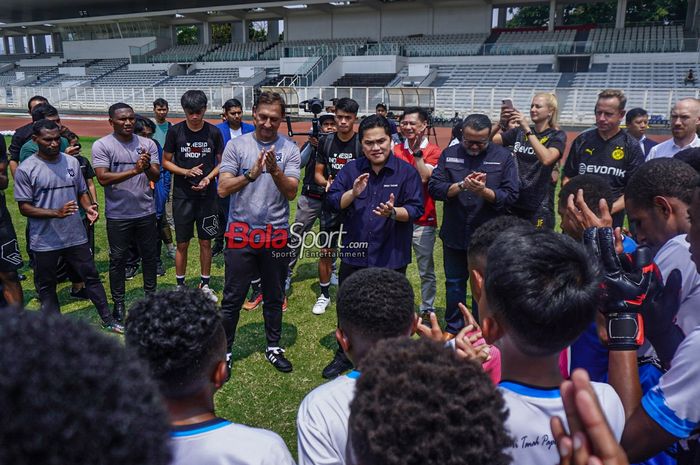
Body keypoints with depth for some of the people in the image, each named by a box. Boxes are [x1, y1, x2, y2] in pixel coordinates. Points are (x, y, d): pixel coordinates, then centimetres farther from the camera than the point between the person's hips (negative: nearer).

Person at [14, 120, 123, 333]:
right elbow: (24, 208, -9)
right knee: (46, 286, 11)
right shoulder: (26, 169, -9)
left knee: (91, 277, 10)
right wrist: (56, 213, -23)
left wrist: (88, 208, -8)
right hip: (44, 241, -3)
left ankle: (107, 320, 22)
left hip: (76, 236, 3)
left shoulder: (72, 162, 3)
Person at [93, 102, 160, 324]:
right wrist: (134, 171, -27)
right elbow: (103, 178, -17)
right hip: (118, 214, -2)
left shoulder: (148, 144, 1)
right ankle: (118, 302, 23)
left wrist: (147, 167, -27)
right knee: (118, 259, 9)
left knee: (149, 255, 14)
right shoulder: (102, 145, -7)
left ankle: (150, 294, 31)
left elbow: (156, 176, -4)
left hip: (146, 211, 3)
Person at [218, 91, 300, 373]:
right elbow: (223, 189, -8)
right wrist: (251, 174, -23)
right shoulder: (237, 145, -1)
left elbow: (291, 193, -6)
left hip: (276, 234, 2)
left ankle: (273, 348, 31)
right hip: (241, 232, -1)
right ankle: (224, 351, 21)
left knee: (274, 297, 14)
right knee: (233, 297, 5)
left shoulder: (289, 149, 1)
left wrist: (275, 170, -23)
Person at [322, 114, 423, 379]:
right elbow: (332, 201, -2)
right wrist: (353, 192, -19)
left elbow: (416, 209, -9)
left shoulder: (406, 171, -5)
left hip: (391, 255, -2)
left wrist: (394, 212, -27)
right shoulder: (351, 170, 3)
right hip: (354, 252, 3)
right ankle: (344, 357, 36)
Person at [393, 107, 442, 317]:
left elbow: (424, 177, -17)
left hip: (423, 220, -3)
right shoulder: (396, 150, 8)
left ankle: (427, 310, 19)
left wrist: (417, 150, -16)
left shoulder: (433, 151, -1)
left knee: (426, 270, 5)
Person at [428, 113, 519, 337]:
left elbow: (510, 195, -10)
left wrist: (484, 191, -26)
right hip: (454, 233, 2)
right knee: (454, 283, 16)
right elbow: (434, 187, -6)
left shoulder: (503, 157, -3)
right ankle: (453, 329, 33)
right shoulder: (449, 154, 2)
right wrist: (461, 186, -21)